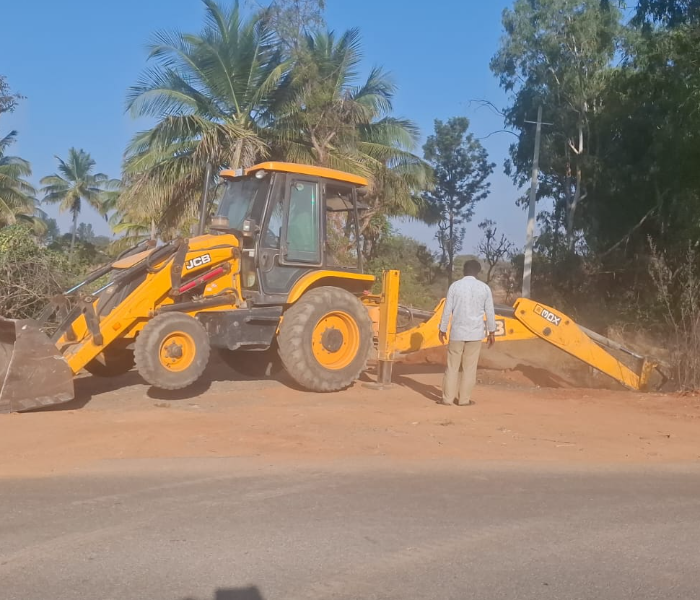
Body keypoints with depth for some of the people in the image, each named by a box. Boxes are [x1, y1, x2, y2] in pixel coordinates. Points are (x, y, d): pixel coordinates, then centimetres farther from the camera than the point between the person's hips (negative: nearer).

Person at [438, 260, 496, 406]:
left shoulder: (455, 286, -4)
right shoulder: (484, 288, -1)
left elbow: (447, 310, -2)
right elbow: (490, 312, 3)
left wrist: (442, 329, 7)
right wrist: (492, 332, 13)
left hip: (457, 332, 0)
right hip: (475, 333, 1)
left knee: (452, 366, 7)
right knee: (470, 367, 7)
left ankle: (448, 398, 7)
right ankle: (464, 399, 10)